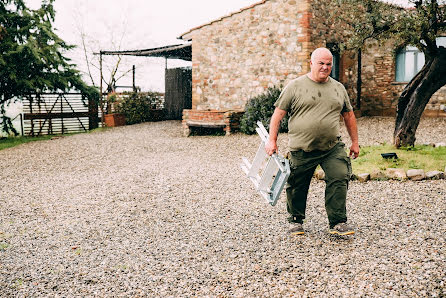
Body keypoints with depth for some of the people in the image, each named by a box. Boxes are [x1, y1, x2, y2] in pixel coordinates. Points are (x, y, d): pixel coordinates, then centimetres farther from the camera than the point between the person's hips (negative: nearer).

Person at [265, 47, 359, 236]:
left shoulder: (338, 88, 12)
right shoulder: (295, 86, -1)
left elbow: (349, 115, 19)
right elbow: (278, 113, -2)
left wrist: (355, 142, 18)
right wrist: (272, 140, -8)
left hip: (332, 148, 3)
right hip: (301, 149, -2)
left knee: (339, 180, -10)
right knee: (297, 186, 8)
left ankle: (338, 223, 0)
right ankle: (296, 221, 28)